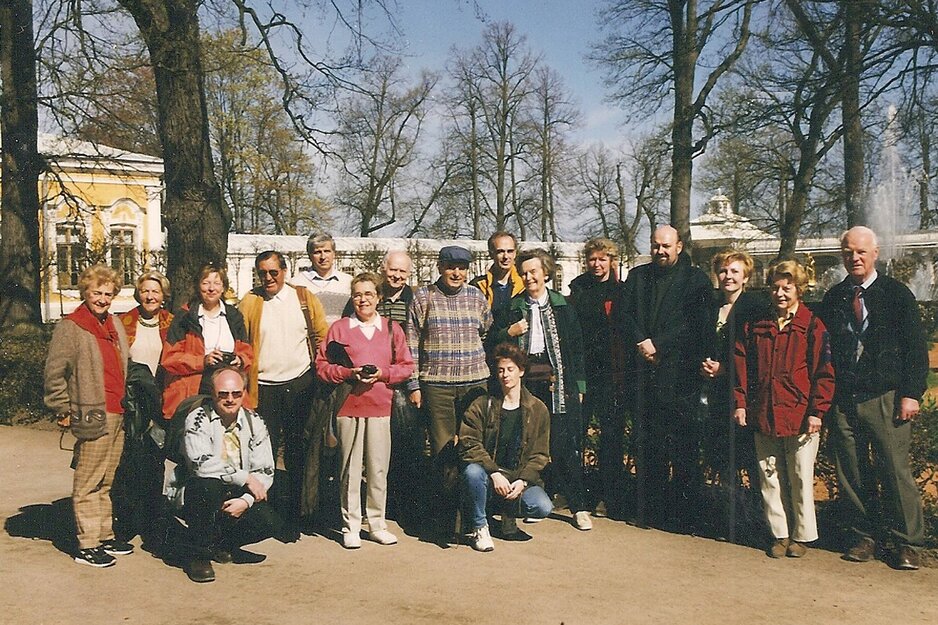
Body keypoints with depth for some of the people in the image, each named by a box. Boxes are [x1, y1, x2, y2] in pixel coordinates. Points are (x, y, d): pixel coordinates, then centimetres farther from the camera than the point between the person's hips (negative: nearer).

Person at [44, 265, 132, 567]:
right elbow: (54, 374, -9)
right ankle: (87, 546, 6)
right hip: (93, 417, -8)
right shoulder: (70, 327, -8)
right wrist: (64, 411, -7)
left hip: (118, 415, 8)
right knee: (88, 484, -1)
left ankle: (105, 536, 26)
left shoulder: (115, 325, 15)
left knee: (106, 482, 16)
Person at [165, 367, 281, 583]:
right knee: (207, 485, -37)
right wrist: (245, 478, -21)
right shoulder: (197, 419, -12)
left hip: (237, 496, 4)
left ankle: (222, 545, 13)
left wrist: (246, 500, -20)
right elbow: (201, 464, -27)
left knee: (270, 523, -19)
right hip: (194, 494, -4)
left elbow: (265, 472, -2)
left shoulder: (254, 422, 2)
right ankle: (198, 555, -15)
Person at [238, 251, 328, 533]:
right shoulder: (248, 303, 4)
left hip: (300, 384, 1)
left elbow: (322, 337, 7)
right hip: (264, 387, -1)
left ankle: (293, 514, 16)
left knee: (298, 451, 6)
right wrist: (242, 384, -8)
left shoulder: (305, 298, 5)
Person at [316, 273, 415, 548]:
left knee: (379, 469, 4)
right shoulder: (339, 327, 6)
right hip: (348, 406, -1)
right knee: (350, 468, 3)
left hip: (381, 407, 1)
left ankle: (377, 524, 16)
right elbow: (322, 365, 4)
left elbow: (406, 366, 9)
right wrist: (349, 373, -11)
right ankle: (350, 527, 12)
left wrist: (383, 374, -8)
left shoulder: (392, 328, 10)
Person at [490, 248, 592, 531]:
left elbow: (577, 348, 10)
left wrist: (578, 385, 5)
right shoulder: (511, 307, 10)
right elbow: (492, 343, 12)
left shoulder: (563, 306, 9)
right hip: (524, 381, 1)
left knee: (566, 444, -3)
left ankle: (579, 507, 5)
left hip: (557, 383, -1)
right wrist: (509, 332, -7)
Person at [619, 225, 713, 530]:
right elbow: (624, 314, 7)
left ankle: (685, 514, 6)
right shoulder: (638, 275, 17)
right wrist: (641, 341, -10)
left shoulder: (695, 279, 4)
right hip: (643, 371, 4)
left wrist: (658, 345, -11)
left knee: (683, 446, -2)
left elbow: (694, 324, -6)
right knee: (646, 443, 5)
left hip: (679, 373, -3)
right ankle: (650, 509, 14)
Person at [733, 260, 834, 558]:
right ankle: (780, 534, 22)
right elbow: (742, 365, 11)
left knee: (800, 480, 6)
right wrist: (740, 402, 4)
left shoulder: (813, 326, -3)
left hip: (800, 418, -4)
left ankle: (802, 535, 21)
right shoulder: (756, 326, 9)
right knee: (770, 478, 10)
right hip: (763, 416, 4)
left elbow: (824, 372, -5)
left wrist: (816, 411, -10)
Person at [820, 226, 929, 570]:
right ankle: (865, 537, 20)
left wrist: (911, 394, -8)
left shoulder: (896, 293, 2)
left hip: (886, 399, -3)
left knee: (895, 470, -3)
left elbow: (916, 348, 0)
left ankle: (907, 543, 10)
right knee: (851, 474, 6)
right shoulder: (833, 298, 11)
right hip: (843, 400, 3)